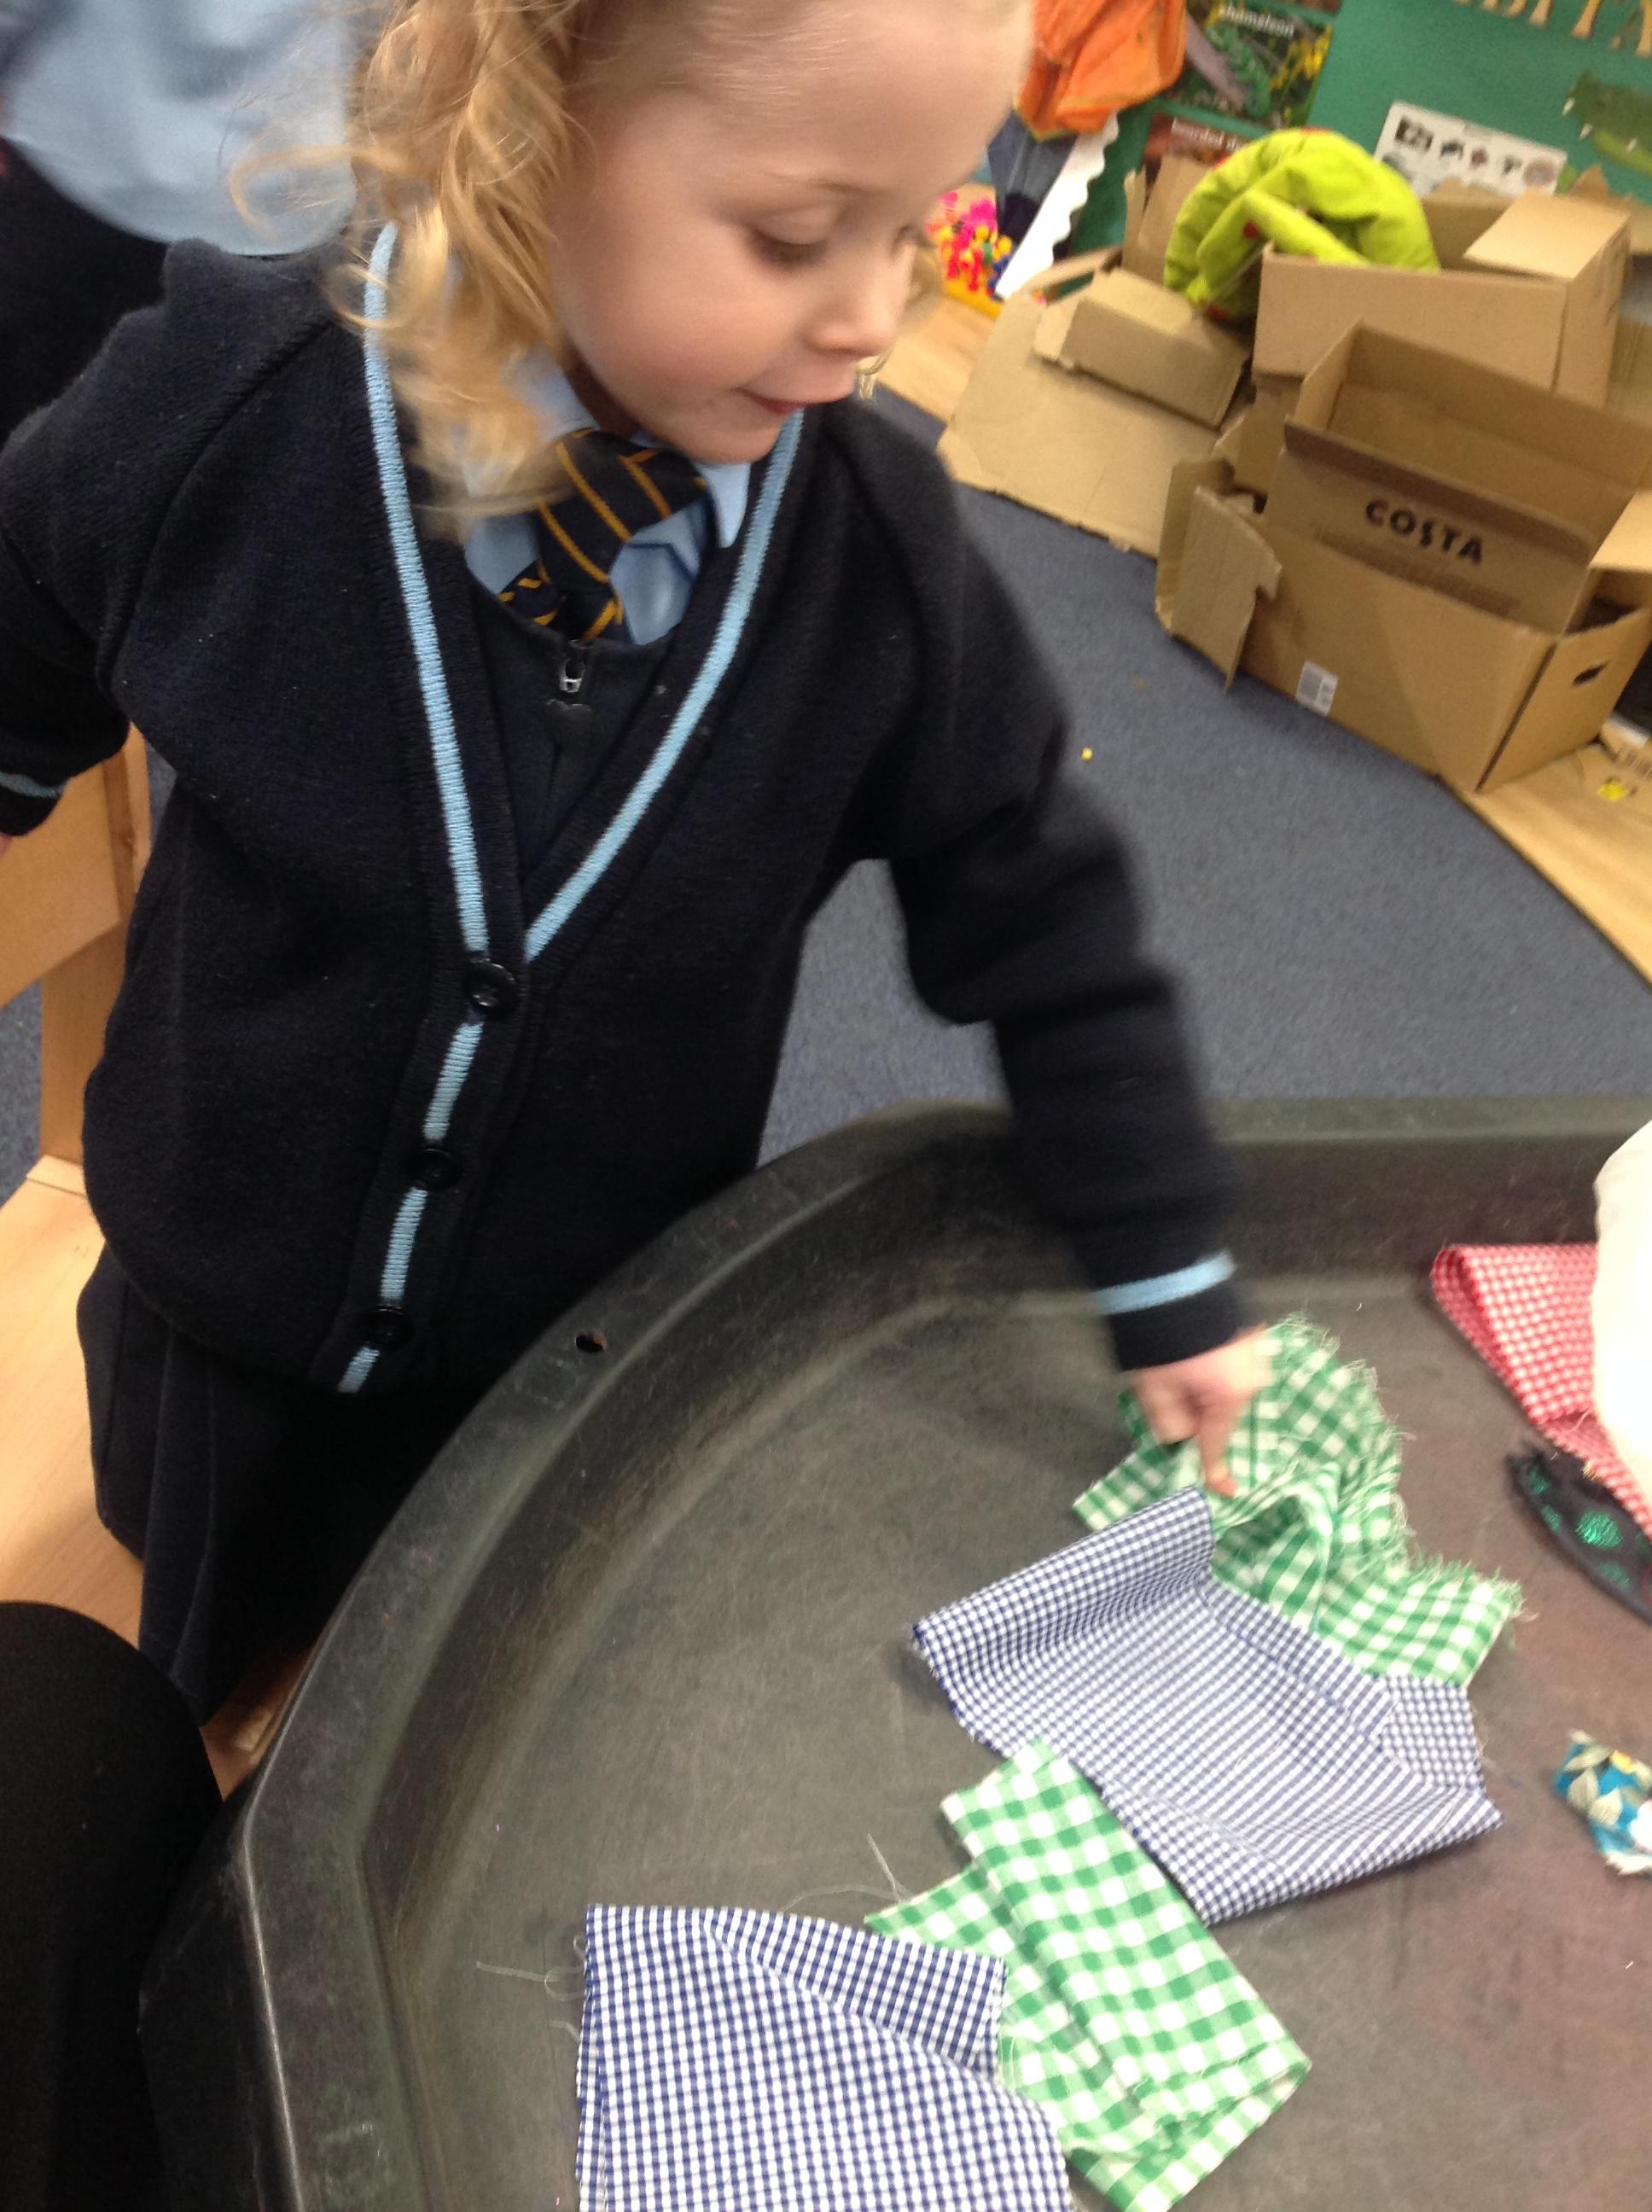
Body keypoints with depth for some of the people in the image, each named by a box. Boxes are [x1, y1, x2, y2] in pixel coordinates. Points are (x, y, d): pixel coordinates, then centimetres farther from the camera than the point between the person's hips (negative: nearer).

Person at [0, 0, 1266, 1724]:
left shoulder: (879, 551, -20)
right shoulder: (223, 417, -23)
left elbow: (1047, 929, -10)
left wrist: (1170, 1285, -7)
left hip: (608, 1350, 0)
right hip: (230, 1322, 1)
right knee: (216, 1725, 31)